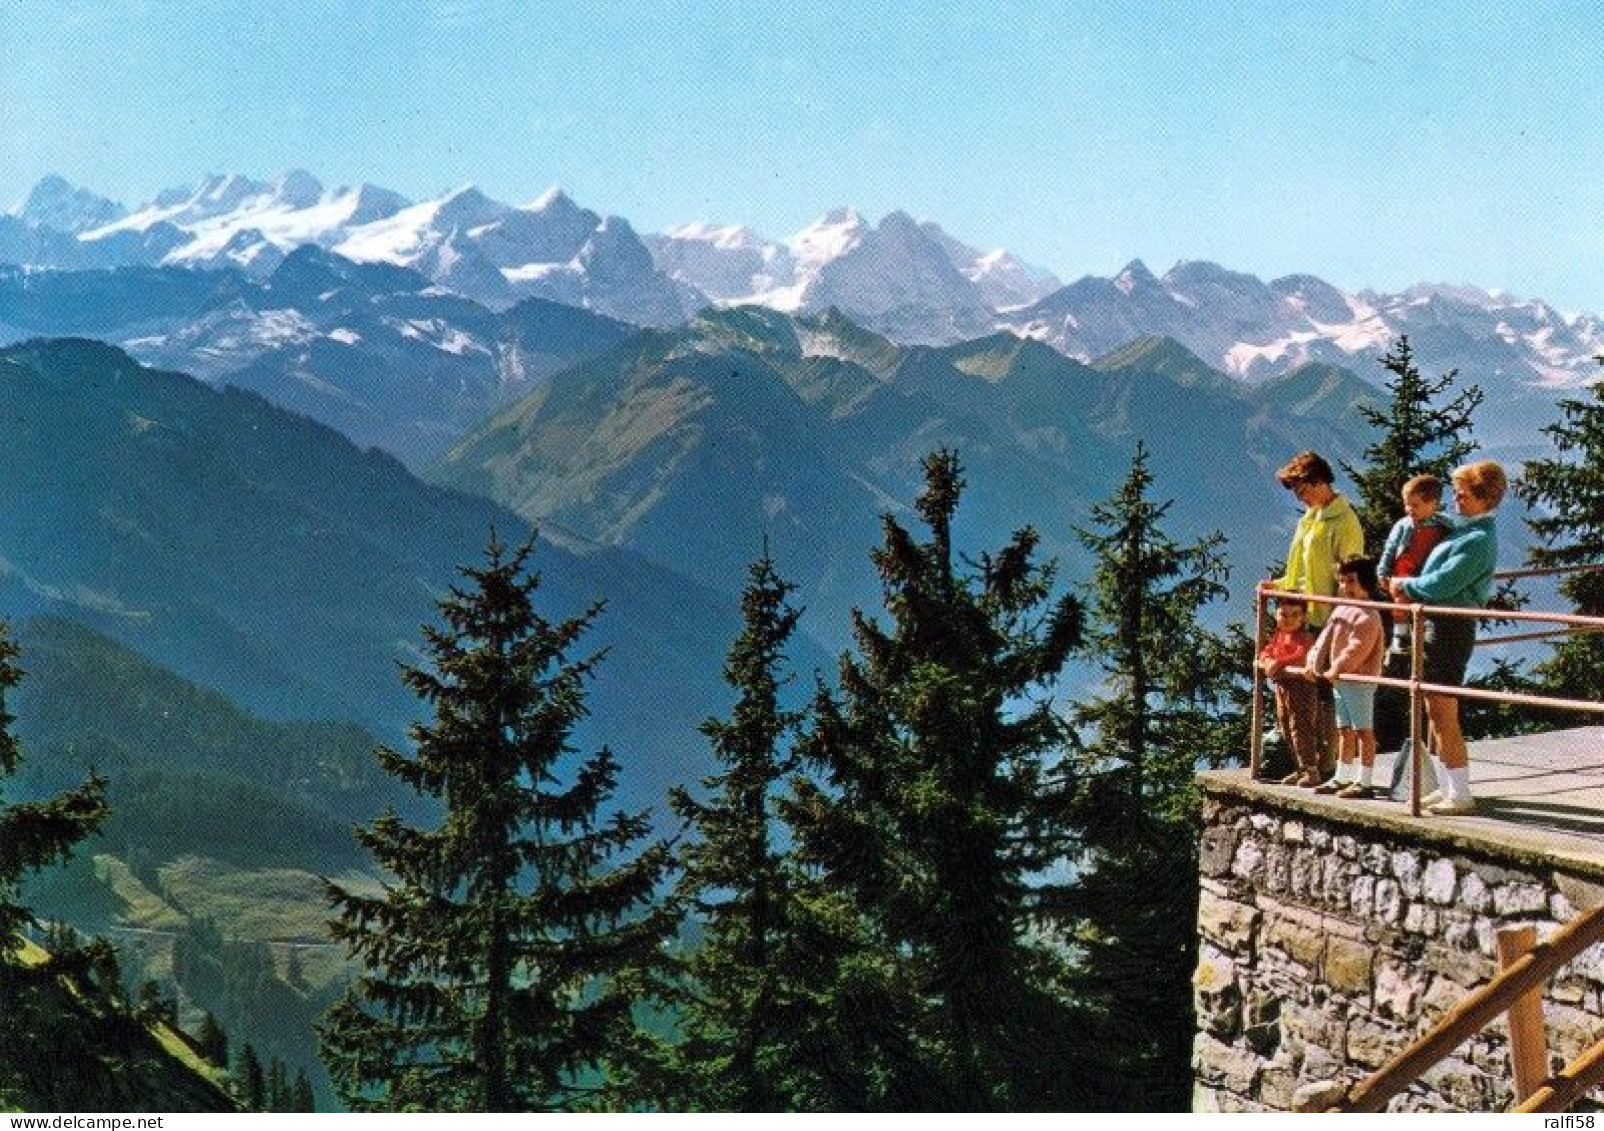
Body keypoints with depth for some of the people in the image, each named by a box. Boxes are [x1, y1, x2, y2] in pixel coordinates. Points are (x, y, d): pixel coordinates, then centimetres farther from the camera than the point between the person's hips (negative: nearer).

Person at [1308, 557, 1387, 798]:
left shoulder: (1367, 616, -14)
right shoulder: (1341, 610, 16)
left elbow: (1356, 648, -22)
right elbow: (1325, 638, 13)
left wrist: (1337, 669, -23)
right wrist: (1315, 662, 1)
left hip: (1360, 681, -10)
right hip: (1339, 679, 10)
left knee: (1363, 729, -5)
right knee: (1344, 730, 16)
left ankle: (1365, 781, -2)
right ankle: (1342, 777, 25)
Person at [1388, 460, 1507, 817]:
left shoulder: (1479, 539, -17)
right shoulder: (1466, 528, 15)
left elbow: (1442, 584, -21)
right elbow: (1438, 573, 24)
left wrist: (1406, 585, -5)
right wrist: (1411, 590, 5)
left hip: (1450, 627, -10)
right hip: (1436, 624, 10)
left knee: (1444, 715, -6)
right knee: (1435, 713, 15)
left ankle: (1460, 796, 0)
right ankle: (1447, 788, 23)